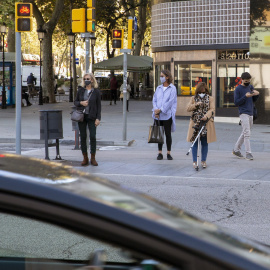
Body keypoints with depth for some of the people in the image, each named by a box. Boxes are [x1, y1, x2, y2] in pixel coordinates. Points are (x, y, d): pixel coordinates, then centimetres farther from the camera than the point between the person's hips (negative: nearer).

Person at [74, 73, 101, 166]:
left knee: (93, 137, -8)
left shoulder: (96, 92, 0)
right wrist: (81, 103, -11)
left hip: (91, 117, -2)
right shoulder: (80, 90, 5)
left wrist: (98, 118, -6)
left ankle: (93, 158, 2)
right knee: (83, 137, 2)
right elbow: (75, 102, 12)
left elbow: (99, 105, 1)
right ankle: (85, 158, 10)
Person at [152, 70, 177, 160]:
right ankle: (160, 153, 10)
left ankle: (168, 153, 6)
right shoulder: (158, 88, 13)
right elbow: (154, 99, 9)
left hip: (167, 115, -4)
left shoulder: (172, 88, -2)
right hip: (157, 115, 4)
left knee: (168, 134, 1)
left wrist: (160, 110, -14)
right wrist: (155, 110, -9)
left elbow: (170, 101, -10)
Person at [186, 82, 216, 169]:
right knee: (195, 142, -1)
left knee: (204, 143, 4)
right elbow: (188, 108, 4)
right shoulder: (194, 98, 10)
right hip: (195, 123, 0)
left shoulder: (210, 99, 6)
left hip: (206, 123, 0)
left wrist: (206, 116, -22)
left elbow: (212, 109, -5)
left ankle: (203, 161, 14)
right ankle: (194, 161, 2)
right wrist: (196, 105, -12)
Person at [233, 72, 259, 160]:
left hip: (250, 113, 7)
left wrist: (256, 94, -5)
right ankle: (248, 153, -12)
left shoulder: (251, 87, 12)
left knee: (244, 133, 13)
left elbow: (253, 100, 16)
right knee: (247, 134, -12)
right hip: (244, 113, -7)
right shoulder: (238, 89, -6)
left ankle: (236, 149, 24)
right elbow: (236, 102, -9)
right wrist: (245, 96, -19)